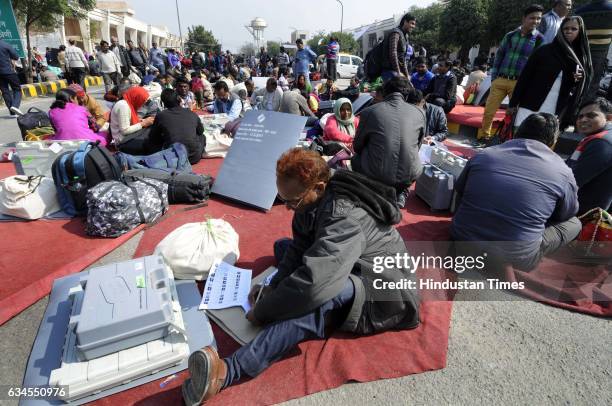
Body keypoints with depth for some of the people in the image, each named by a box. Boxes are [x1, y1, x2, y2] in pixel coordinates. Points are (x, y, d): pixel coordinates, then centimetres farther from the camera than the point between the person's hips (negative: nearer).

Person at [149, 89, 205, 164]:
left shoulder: (160, 116, -1)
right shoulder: (192, 114, 2)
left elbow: (153, 140, 11)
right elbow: (201, 131, 23)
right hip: (194, 157, 1)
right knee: (202, 137, 28)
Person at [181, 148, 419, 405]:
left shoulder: (344, 216, -33)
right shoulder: (314, 201, -6)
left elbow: (314, 281, -41)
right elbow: (299, 248, -1)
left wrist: (262, 312, -27)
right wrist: (273, 287, -15)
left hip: (384, 295, -9)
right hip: (347, 267, 9)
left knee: (314, 296, -41)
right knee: (282, 246, 14)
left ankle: (227, 372, -42)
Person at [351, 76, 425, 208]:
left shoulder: (370, 111, -4)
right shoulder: (420, 113, 1)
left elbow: (357, 147, 8)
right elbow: (417, 146, 14)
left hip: (376, 175, -1)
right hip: (409, 176, 2)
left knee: (355, 159, 28)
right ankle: (400, 193, 19)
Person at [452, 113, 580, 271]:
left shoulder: (483, 155, 2)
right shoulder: (563, 173, -3)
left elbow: (458, 192, 17)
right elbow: (566, 215, 16)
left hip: (461, 243, 3)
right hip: (513, 261, -2)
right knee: (574, 223, 18)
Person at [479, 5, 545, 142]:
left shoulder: (539, 40, 2)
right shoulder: (510, 35, 9)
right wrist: (493, 77, 6)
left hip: (519, 83, -2)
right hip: (500, 80, 2)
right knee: (489, 111, 0)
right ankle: (483, 137, 15)